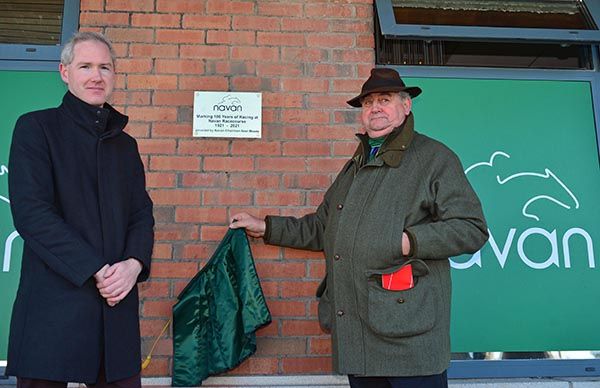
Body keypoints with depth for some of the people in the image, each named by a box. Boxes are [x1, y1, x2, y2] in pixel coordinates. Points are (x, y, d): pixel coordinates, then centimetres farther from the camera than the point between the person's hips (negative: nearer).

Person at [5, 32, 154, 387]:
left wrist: (134, 264, -10)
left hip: (117, 306, 4)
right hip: (53, 305, -4)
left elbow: (142, 214, 11)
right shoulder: (36, 127, 0)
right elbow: (30, 212, -10)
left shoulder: (125, 144, 15)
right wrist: (96, 271, -15)